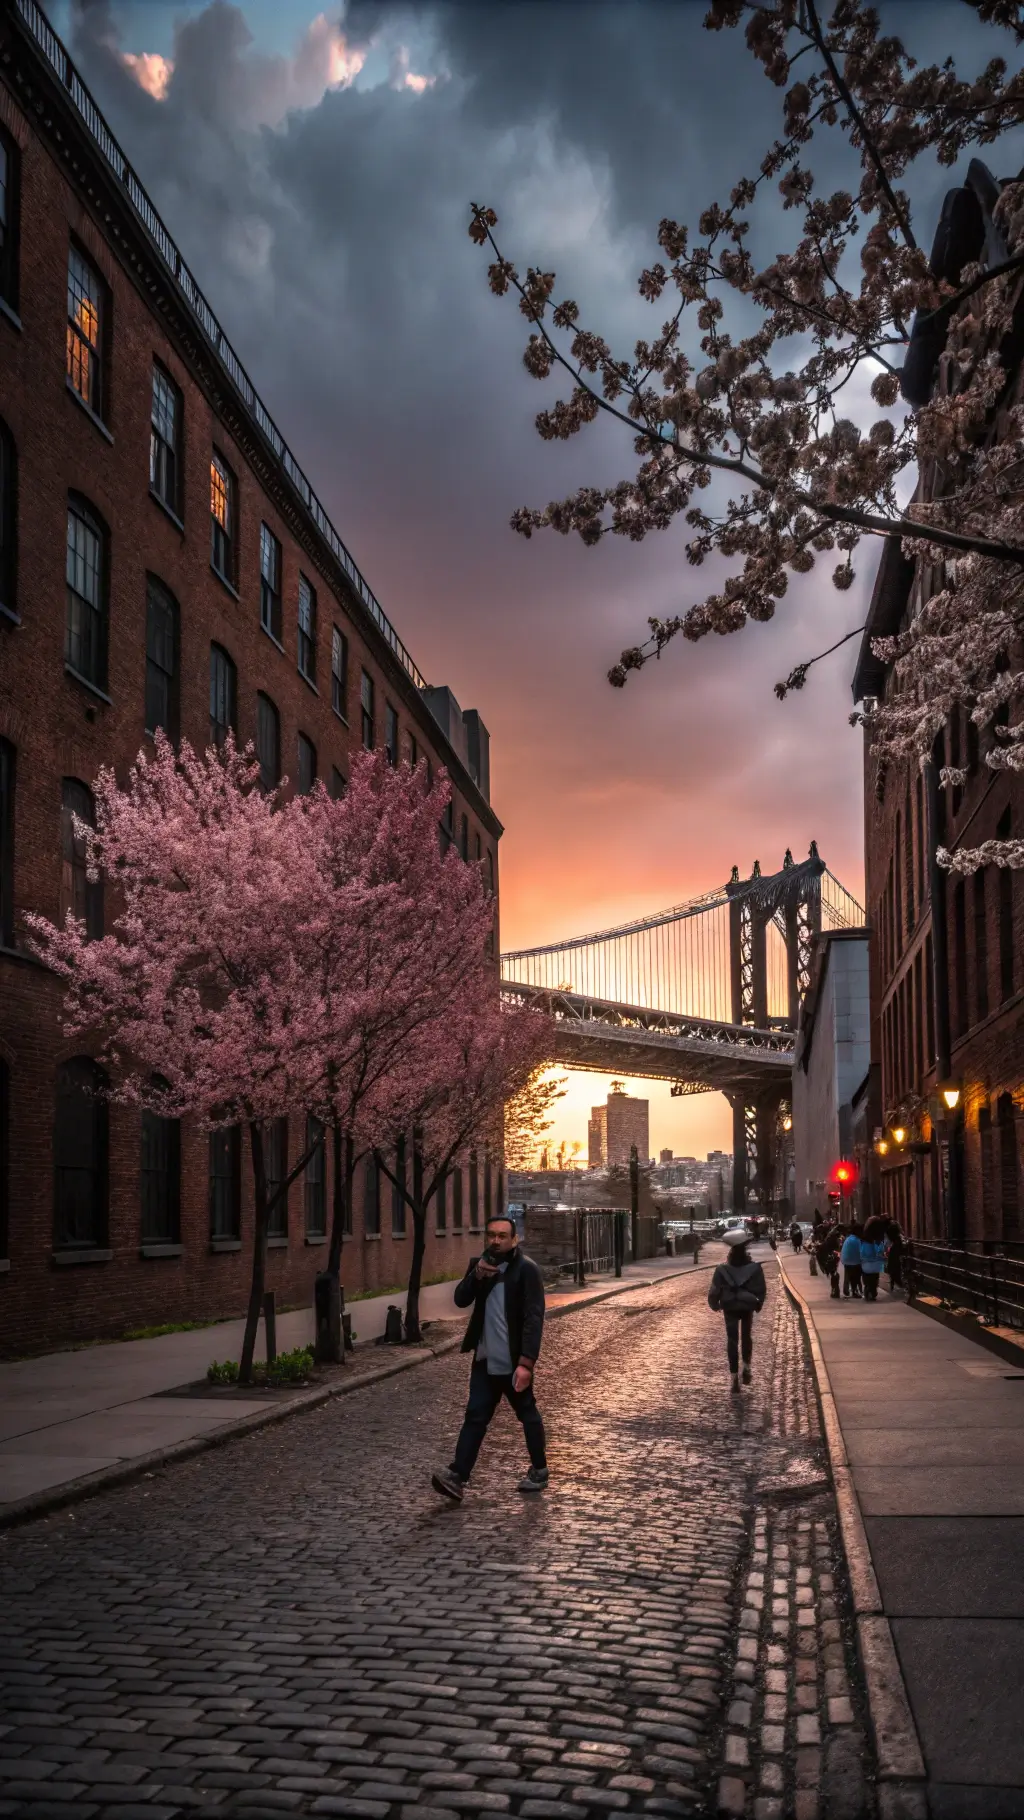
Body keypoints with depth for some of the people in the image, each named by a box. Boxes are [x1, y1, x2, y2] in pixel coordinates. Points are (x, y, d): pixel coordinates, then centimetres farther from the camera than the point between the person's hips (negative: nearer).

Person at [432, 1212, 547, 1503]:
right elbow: (461, 1300, 2)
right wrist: (476, 1275, -16)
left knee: (528, 1415, 11)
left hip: (514, 1361, -5)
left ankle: (539, 1471, 26)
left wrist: (526, 1362, -24)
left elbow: (534, 1319, -17)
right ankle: (457, 1475, -3)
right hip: (485, 1359, 5)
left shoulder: (526, 1269, -13)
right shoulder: (479, 1264, 7)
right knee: (475, 1416, 2)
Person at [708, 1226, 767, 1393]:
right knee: (746, 1337, 23)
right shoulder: (754, 1268, -11)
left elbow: (715, 1290, -10)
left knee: (732, 1340, 3)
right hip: (748, 1307, 1)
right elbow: (762, 1290, -7)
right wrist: (758, 1304, 10)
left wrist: (714, 1304, 7)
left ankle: (735, 1378, -1)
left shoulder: (722, 1269, -14)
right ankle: (746, 1367, 15)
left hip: (730, 1308, -1)